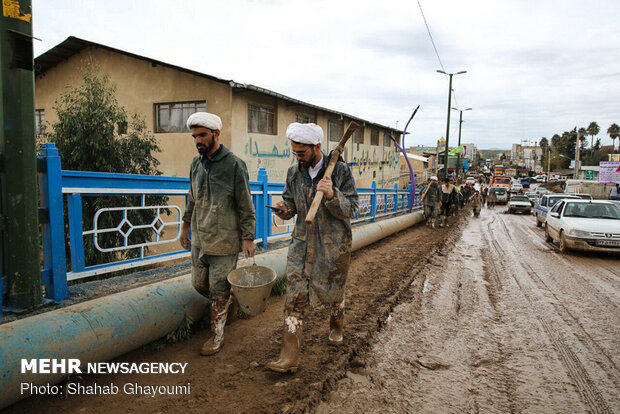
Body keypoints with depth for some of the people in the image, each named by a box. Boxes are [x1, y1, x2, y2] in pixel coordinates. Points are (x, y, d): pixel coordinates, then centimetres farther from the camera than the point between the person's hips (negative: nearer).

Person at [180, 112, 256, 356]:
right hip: (199, 238, 7)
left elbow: (246, 206, -10)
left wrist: (248, 238, -12)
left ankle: (217, 335, 21)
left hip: (224, 241, -6)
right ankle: (230, 301, 41)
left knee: (219, 290, 3)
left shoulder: (234, 165, -12)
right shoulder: (196, 163, 9)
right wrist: (186, 226, 21)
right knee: (199, 284, 14)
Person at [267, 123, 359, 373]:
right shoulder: (294, 172, 2)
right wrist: (285, 210, -11)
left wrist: (331, 195, -29)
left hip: (333, 245, -2)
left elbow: (351, 210, -10)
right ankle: (289, 357, 2)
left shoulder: (340, 170, -10)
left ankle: (337, 326, 49)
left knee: (333, 293, 15)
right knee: (295, 297, -4)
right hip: (302, 242, 3)